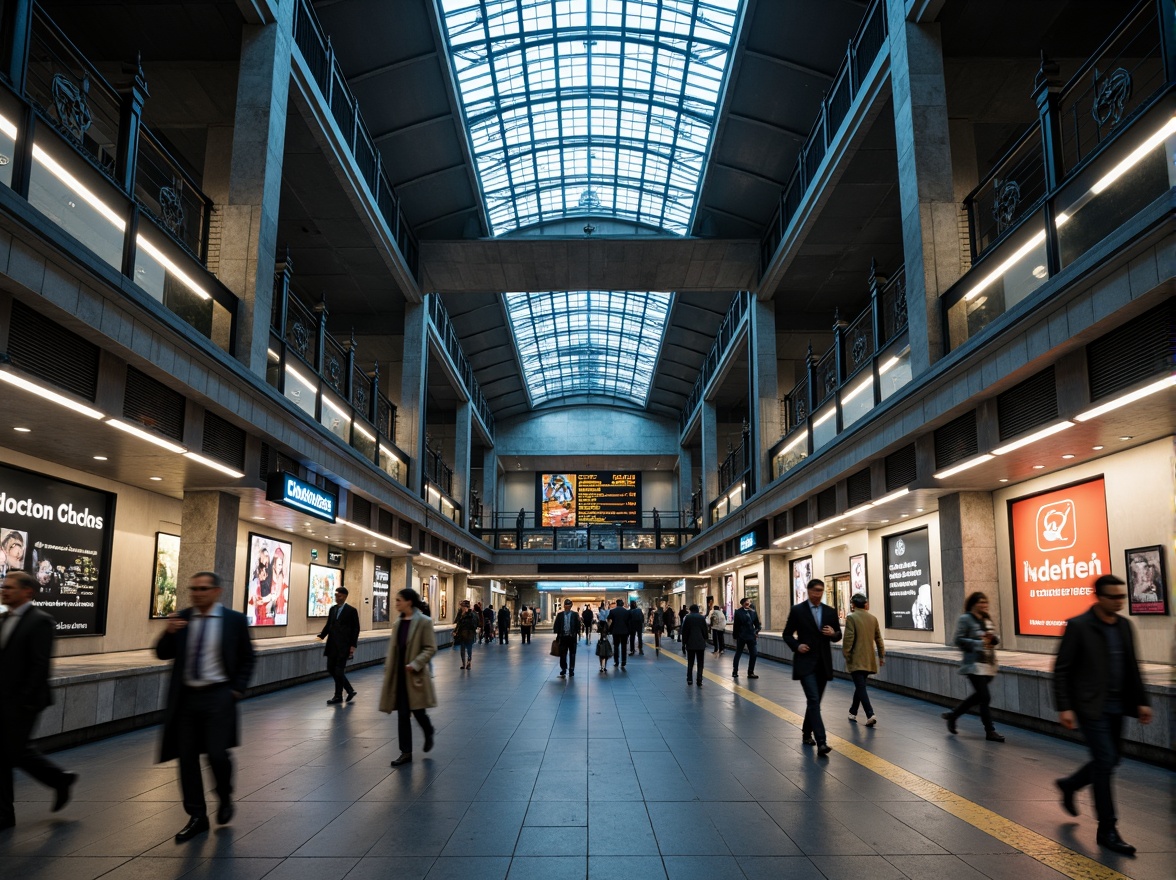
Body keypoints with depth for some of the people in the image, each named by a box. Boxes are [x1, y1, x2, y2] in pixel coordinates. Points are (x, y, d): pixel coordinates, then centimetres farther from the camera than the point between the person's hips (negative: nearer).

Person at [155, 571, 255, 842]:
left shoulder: (235, 620, -3)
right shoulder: (181, 618, 5)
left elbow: (247, 659, 3)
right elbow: (163, 654, 7)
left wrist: (238, 689, -6)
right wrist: (168, 633, -12)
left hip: (218, 697, -4)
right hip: (186, 697, 4)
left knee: (217, 754, -8)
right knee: (187, 757, 7)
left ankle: (225, 799, 23)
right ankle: (197, 817, 21)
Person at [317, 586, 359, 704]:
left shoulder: (351, 611, -6)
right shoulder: (332, 609, 11)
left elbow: (356, 629, -6)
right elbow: (328, 625, 14)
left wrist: (353, 645, -11)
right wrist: (321, 636, -1)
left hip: (343, 646, -6)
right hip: (332, 645, 6)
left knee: (339, 671, -5)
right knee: (331, 669, 6)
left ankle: (338, 697, 14)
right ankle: (350, 690, 19)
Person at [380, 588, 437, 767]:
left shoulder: (424, 622, -11)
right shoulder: (398, 622, 8)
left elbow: (431, 648, -13)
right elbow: (392, 648, 14)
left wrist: (415, 664, -22)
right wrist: (388, 669, 7)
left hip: (414, 675, -5)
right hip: (398, 675, 6)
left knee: (418, 711, 3)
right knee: (402, 714, 6)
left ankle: (429, 734, 34)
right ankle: (406, 752, 14)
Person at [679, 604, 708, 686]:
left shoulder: (687, 618, -2)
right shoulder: (702, 618, 0)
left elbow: (684, 632, -1)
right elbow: (705, 631, 2)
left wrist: (683, 643, 6)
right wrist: (705, 641, 12)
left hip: (690, 643, 0)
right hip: (701, 644, 0)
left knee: (690, 662, 10)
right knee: (700, 663, 4)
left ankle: (689, 679, 10)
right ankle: (699, 681, 0)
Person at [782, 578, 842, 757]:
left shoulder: (830, 612, 7)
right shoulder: (797, 610, -3)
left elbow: (838, 636, 12)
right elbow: (787, 634, 2)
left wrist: (833, 633, -10)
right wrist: (797, 646, -16)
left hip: (823, 663, 5)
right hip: (805, 662, -4)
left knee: (815, 701, 14)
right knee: (813, 700, -14)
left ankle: (806, 733, 32)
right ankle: (821, 742, -19)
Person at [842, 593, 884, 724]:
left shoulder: (851, 617, -11)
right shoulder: (873, 618, 6)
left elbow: (848, 639, -15)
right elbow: (879, 639, 12)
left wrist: (846, 655, -5)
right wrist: (881, 656, 21)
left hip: (856, 660, -6)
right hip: (869, 660, 6)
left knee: (861, 687, -5)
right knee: (860, 686, 18)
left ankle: (870, 715, -18)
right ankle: (853, 712, 30)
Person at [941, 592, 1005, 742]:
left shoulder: (987, 619, 13)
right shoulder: (965, 619, -8)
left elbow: (996, 639, 18)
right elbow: (958, 640, -13)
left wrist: (993, 637, -6)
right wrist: (979, 643, -20)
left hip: (989, 664, 8)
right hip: (974, 664, -8)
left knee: (978, 696, 14)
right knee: (985, 697, -8)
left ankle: (952, 715, 30)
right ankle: (990, 731, 3)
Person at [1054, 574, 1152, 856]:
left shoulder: (1125, 626, 7)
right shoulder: (1078, 626, -12)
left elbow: (1132, 667, 16)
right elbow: (1061, 669, -11)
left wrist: (1141, 701, 11)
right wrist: (1064, 707, -15)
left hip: (1115, 707, 7)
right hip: (1091, 706, -7)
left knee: (1109, 760, 14)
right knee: (1106, 761, -8)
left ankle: (1069, 785, 41)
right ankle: (1107, 831, 3)